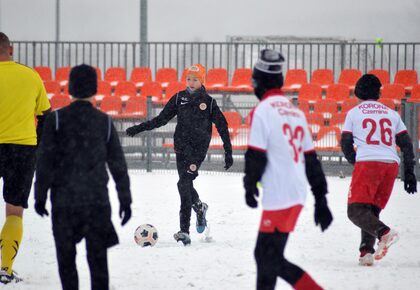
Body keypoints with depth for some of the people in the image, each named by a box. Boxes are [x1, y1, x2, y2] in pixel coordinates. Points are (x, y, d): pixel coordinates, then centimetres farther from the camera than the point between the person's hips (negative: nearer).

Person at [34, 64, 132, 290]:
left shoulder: (56, 119, -5)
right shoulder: (104, 122, 1)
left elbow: (45, 161, -7)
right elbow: (118, 165, 3)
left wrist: (40, 196, 0)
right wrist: (125, 201, 10)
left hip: (64, 201, -1)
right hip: (97, 200, 1)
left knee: (66, 257, 9)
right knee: (97, 258, 6)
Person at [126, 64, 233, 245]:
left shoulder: (208, 102, 0)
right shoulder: (179, 98, 7)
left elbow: (222, 127, 4)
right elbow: (161, 119, 13)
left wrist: (228, 152, 2)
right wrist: (139, 128, 7)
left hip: (198, 148, -4)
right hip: (181, 146, 4)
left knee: (184, 184, -16)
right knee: (185, 184, 3)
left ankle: (185, 231, -16)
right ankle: (199, 207, 37)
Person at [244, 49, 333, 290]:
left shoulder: (263, 111, -10)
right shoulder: (296, 112, 15)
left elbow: (256, 155, -12)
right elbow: (311, 159, 15)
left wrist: (250, 187, 5)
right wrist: (321, 199, 17)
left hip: (280, 198, -8)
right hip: (298, 195, 8)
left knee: (272, 259, -6)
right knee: (265, 254, 15)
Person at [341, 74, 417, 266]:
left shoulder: (353, 113, 11)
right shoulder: (392, 114, 19)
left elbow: (346, 145, 11)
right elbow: (406, 145, 14)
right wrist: (409, 174, 14)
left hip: (367, 164, -4)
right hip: (391, 165, 4)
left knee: (356, 211, -6)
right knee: (372, 210, 15)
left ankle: (384, 232, -31)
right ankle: (367, 252, -2)